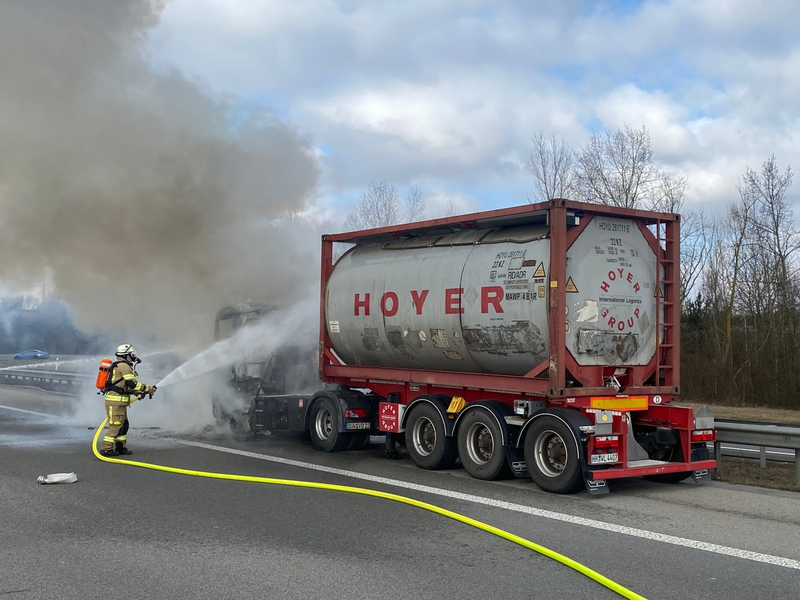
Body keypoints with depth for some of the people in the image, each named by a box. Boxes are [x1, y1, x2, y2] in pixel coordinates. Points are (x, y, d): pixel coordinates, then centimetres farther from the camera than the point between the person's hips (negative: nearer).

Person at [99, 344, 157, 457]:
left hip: (120, 402, 10)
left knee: (123, 424, 15)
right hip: (115, 401, -10)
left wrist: (138, 393, 10)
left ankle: (120, 447, 22)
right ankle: (106, 448, -8)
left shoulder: (120, 366, 22)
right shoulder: (124, 366, -11)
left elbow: (127, 386, 22)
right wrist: (148, 388, -11)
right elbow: (132, 383, -19)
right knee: (115, 425, -9)